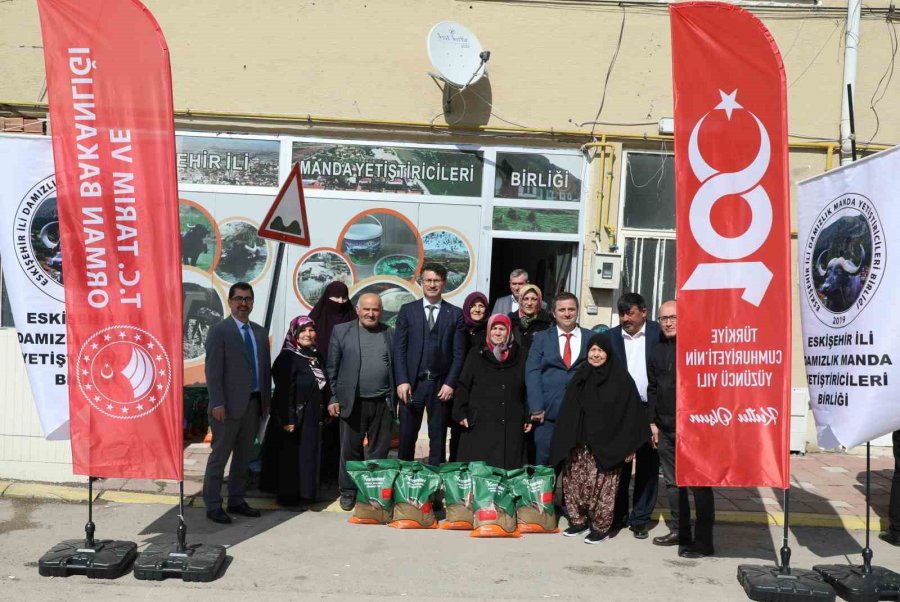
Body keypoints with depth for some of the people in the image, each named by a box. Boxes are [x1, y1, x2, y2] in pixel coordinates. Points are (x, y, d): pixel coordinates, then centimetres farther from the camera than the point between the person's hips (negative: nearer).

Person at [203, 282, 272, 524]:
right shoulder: (219, 331, -5)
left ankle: (236, 500, 25)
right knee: (220, 455, 2)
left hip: (254, 404, 6)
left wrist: (266, 399, 10)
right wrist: (217, 403, -16)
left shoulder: (260, 332, 13)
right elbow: (213, 370, -11)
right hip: (230, 405, -6)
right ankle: (213, 506, 12)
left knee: (244, 456, 14)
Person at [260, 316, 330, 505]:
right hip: (293, 417, -7)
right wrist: (287, 419, -20)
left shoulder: (316, 358, 9)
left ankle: (304, 492, 26)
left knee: (309, 456, 13)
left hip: (312, 418, 7)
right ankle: (286, 494, 16)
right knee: (290, 456, 3)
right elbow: (284, 391, -17)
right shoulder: (287, 358, -12)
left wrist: (322, 414, 11)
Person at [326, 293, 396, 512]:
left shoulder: (390, 333, 8)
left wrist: (395, 399, 5)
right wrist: (334, 398, -1)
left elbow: (396, 367, 9)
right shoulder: (341, 331, 2)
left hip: (383, 403, 2)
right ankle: (348, 491, 22)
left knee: (380, 450, 9)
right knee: (350, 449, 7)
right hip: (353, 402, -2)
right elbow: (332, 368, 3)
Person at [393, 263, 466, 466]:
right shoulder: (407, 310, 6)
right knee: (407, 436, 5)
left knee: (438, 438, 7)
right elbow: (399, 349, 2)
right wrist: (402, 381, -7)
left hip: (441, 385, 0)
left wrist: (450, 383, -7)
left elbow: (459, 353, 2)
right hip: (412, 383, 0)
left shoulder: (455, 314, 5)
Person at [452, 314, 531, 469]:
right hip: (480, 424, -1)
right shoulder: (476, 354, 8)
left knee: (508, 467, -1)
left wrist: (528, 417, 5)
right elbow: (462, 386, 6)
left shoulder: (520, 356, 9)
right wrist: (460, 413, -3)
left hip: (511, 426, 1)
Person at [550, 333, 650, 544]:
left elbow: (630, 412, -7)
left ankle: (601, 527, 12)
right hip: (580, 444, 5)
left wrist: (628, 446, -10)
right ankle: (578, 520, 22)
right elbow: (568, 412, 13)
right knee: (573, 481, 5)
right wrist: (567, 443, 10)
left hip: (606, 444, -5)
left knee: (601, 486, -3)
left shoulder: (620, 378, -4)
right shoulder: (580, 377, 10)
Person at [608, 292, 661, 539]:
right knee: (619, 464, 8)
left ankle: (641, 519, 20)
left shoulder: (659, 333, -2)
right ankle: (618, 516, 22)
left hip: (650, 410, -1)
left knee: (647, 466, 8)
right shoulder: (611, 336, 3)